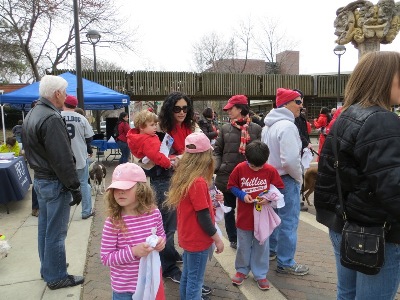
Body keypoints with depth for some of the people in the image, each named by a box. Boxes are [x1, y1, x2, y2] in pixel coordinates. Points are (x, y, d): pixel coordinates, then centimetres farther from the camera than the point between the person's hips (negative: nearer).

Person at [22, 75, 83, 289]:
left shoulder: (32, 115, 10)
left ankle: (47, 268, 34)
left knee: (45, 227, 19)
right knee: (55, 232, 2)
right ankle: (56, 277, 16)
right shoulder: (51, 118, -23)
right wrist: (75, 187, -17)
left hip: (39, 179, 10)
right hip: (55, 183, -10)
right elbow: (63, 159, -24)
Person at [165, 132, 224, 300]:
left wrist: (209, 201, 9)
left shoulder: (183, 176, 0)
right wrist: (217, 239, -12)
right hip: (198, 240, -8)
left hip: (188, 236, 8)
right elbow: (203, 217, -22)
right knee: (195, 280, 9)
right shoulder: (198, 182, -25)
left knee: (187, 275, 24)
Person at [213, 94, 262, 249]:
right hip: (227, 176, 2)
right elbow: (217, 150, 5)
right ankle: (233, 238, 33)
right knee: (229, 208, 15)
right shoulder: (225, 128, 2)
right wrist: (216, 167, -9)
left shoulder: (256, 129, -2)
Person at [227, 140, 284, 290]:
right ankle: (242, 270, 37)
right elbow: (231, 186, -1)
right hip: (244, 216, 0)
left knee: (261, 246, 14)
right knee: (243, 246, 16)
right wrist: (242, 195, -18)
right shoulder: (239, 168, -11)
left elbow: (279, 188, -1)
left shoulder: (271, 170, -11)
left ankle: (260, 274, 32)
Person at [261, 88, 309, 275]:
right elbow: (290, 160, -28)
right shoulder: (287, 126, -22)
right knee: (288, 222, 1)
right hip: (286, 180, -10)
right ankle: (285, 263, 13)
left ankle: (270, 250, 38)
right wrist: (299, 177, -12)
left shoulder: (268, 125, 9)